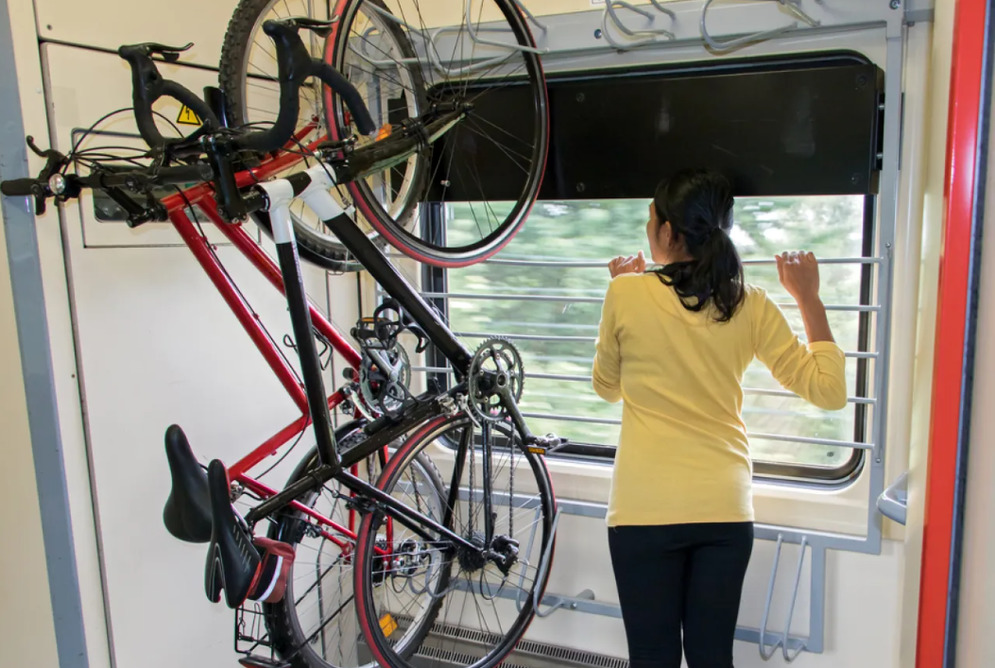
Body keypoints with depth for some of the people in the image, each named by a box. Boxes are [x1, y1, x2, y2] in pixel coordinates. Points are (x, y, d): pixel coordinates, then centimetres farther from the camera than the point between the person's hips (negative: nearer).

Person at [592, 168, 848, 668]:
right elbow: (829, 390, 2)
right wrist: (809, 299, 10)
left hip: (645, 510, -2)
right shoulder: (749, 306, -2)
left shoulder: (627, 294, -8)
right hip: (725, 509, 3)